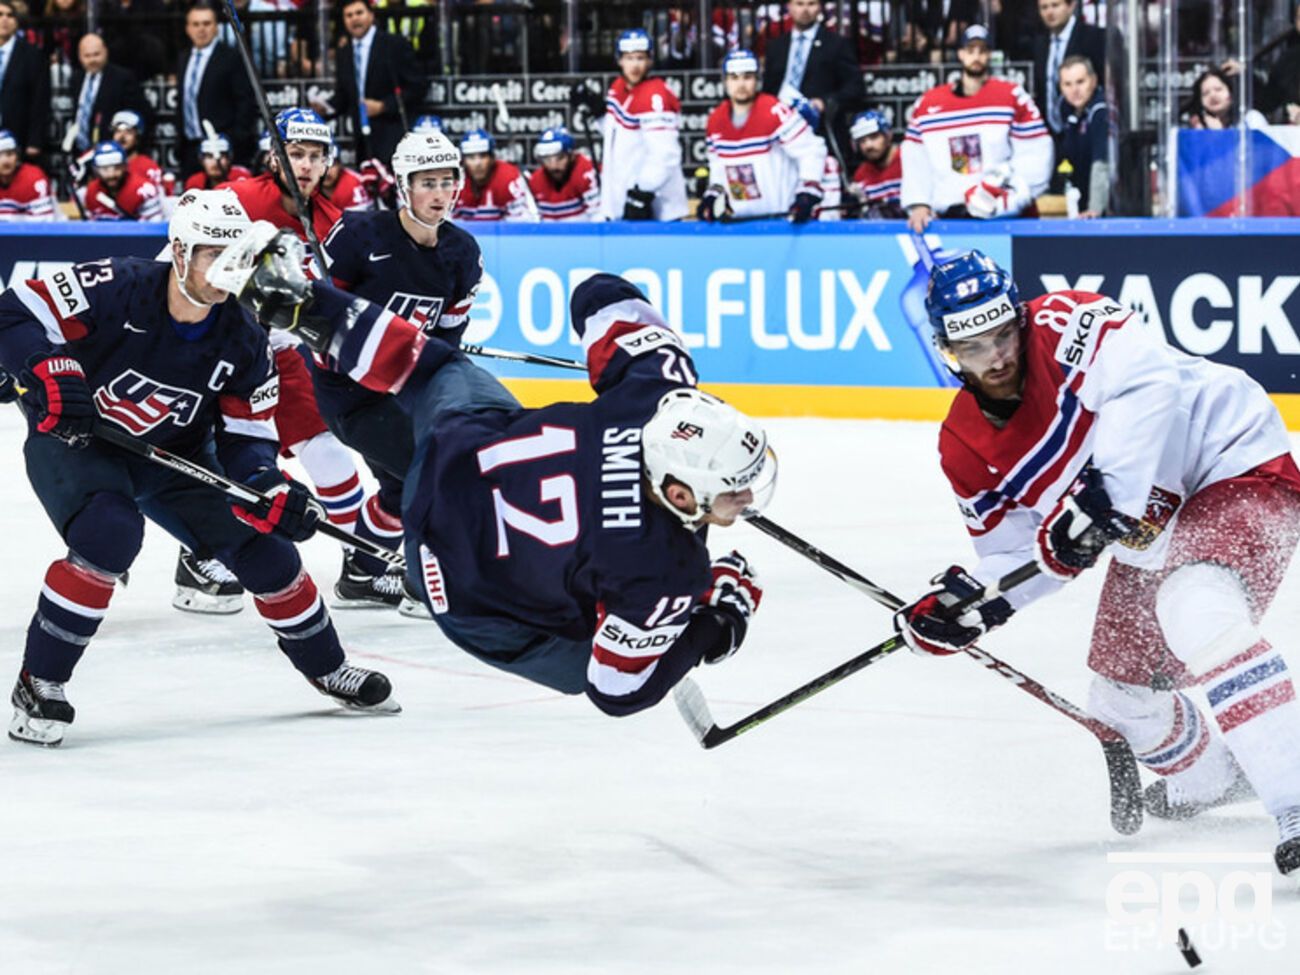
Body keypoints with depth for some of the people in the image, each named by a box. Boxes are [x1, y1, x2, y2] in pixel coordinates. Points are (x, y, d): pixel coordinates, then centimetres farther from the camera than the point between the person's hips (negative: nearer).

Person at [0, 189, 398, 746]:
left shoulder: (242, 340, -12)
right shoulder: (116, 289, -27)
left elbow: (246, 437, -7)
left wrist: (268, 487, -28)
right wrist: (51, 372, -45)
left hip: (171, 455, 5)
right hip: (71, 442, -5)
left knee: (261, 543, -2)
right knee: (109, 534, -34)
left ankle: (325, 668, 23)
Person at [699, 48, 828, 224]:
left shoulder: (775, 113, -15)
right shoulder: (715, 122, 5)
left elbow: (811, 151, -16)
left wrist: (808, 193, -25)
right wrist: (713, 194, 10)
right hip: (741, 218, 6)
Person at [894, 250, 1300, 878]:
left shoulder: (1064, 326, -21)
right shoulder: (966, 449, -1)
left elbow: (1148, 381, -38)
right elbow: (1018, 557, 5)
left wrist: (1105, 491, -44)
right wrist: (969, 603, -15)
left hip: (1237, 465, -9)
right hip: (1155, 525, 9)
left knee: (1194, 612, -34)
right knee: (1121, 696, 13)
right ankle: (1205, 778, 48)